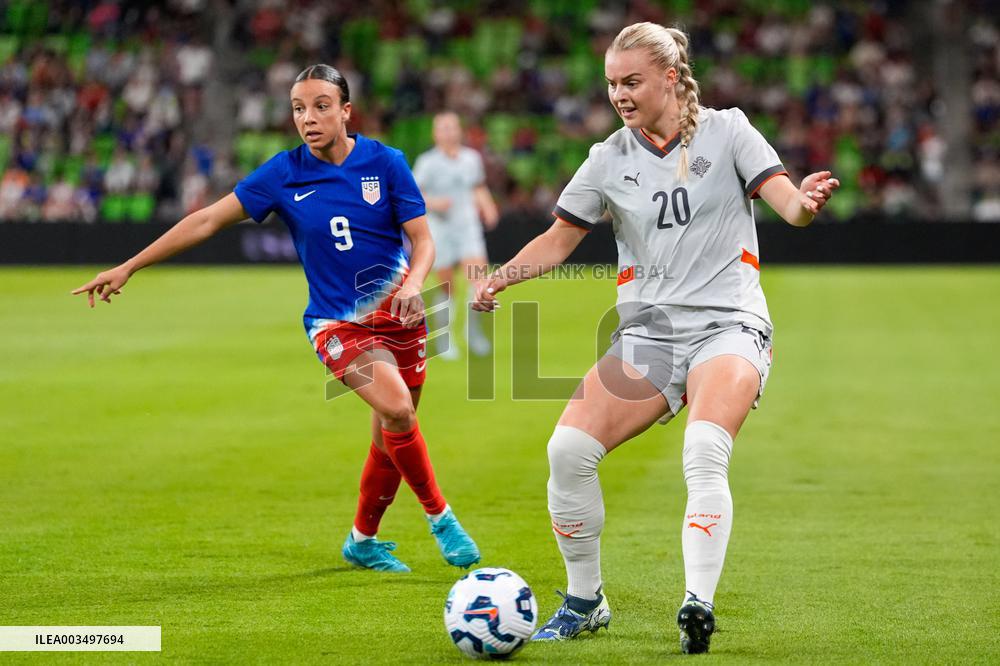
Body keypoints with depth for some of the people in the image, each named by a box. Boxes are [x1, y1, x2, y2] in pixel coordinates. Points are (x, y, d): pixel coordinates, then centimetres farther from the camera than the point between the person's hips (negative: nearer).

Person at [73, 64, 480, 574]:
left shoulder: (385, 162, -4)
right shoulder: (284, 173, -5)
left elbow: (422, 240, -2)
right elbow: (207, 220, -2)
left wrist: (413, 283, -25)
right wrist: (128, 267, -3)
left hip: (398, 309, 2)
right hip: (337, 321, -2)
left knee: (391, 435, 6)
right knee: (396, 409, -24)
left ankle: (363, 540, 29)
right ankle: (439, 515, -6)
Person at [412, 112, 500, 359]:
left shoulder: (471, 158, 6)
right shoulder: (427, 162, -7)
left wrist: (488, 208, 3)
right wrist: (434, 204, -21)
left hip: (468, 227, 3)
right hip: (440, 229, -3)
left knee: (478, 276, -14)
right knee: (447, 288, 1)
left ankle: (474, 330, 2)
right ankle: (442, 339, 17)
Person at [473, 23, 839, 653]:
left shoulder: (727, 130, 0)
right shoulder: (610, 159, 8)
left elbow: (788, 201, -8)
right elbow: (560, 238, 13)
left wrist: (805, 201, -33)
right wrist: (503, 276, -5)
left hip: (728, 324, -3)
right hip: (647, 332, 3)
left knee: (705, 451, -31)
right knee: (569, 448, -15)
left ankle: (698, 606, -32)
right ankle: (585, 601, 3)